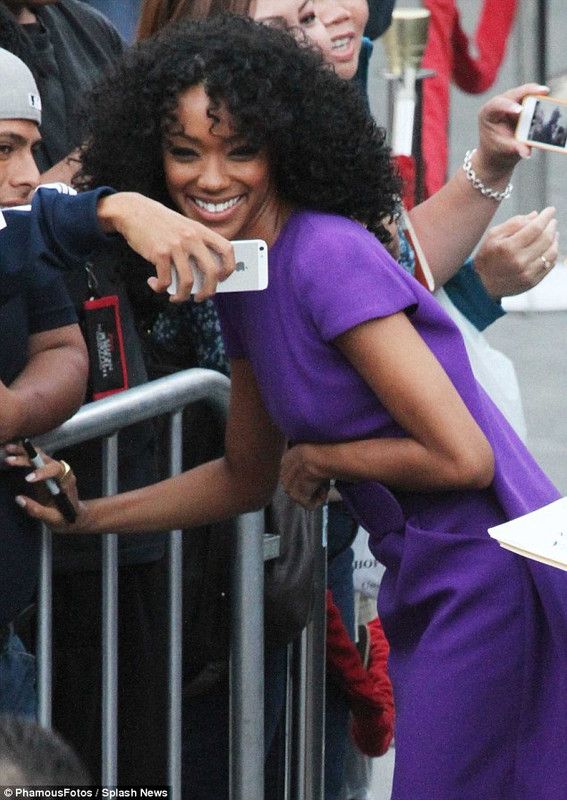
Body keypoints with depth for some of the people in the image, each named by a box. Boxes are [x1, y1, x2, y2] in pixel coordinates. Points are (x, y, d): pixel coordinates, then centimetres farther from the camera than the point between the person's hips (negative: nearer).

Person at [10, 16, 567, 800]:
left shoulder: (331, 258, -19)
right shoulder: (242, 282, 8)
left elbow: (462, 457, -22)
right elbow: (248, 477, 21)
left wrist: (318, 457, -8)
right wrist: (87, 516, 12)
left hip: (489, 577, -9)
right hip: (424, 583, 9)